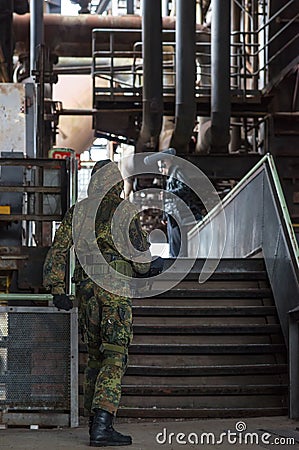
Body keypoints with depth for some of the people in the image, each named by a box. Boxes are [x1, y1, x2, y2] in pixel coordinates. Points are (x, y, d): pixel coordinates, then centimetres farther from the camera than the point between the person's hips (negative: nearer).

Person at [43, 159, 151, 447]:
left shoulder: (76, 212, 10)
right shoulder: (125, 211, -2)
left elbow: (58, 250, 4)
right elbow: (141, 252, 3)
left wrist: (57, 289, 4)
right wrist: (141, 272, 25)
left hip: (86, 291, 5)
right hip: (115, 291, -5)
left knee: (94, 356, 17)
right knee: (114, 357, -8)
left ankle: (93, 420, 22)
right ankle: (102, 425, -20)